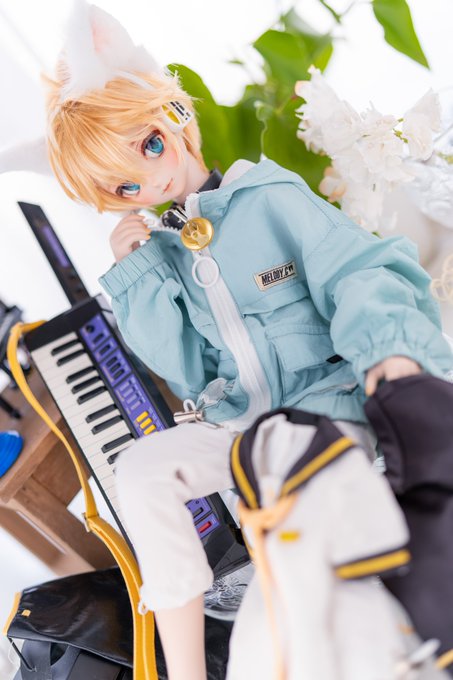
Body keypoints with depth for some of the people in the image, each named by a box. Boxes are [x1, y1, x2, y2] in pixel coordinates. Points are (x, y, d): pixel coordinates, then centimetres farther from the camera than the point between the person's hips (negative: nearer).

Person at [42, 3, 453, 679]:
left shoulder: (270, 198, -3)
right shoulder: (165, 251, 11)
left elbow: (360, 273, -11)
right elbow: (189, 373, 6)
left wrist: (392, 343, -31)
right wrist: (137, 274, 2)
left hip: (329, 403, -4)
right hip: (238, 423, 5)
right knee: (140, 470, -16)